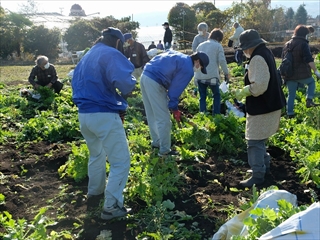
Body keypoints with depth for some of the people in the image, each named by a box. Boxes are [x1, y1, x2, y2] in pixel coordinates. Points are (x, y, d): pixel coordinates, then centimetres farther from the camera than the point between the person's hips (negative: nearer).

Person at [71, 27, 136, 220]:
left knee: (96, 155, 29)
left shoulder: (86, 57, 18)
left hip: (84, 114, 9)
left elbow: (77, 83, 27)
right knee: (120, 161, 2)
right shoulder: (112, 55, -10)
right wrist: (131, 84, -5)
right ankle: (111, 207, 4)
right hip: (105, 115, -9)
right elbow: (124, 82, -26)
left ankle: (94, 193, 43)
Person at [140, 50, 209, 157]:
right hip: (154, 82, -10)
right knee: (163, 119, -1)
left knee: (152, 115, 21)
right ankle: (165, 151, 7)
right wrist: (174, 108, 5)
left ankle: (156, 142, 34)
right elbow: (175, 89, -6)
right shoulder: (188, 69, -6)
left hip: (145, 76, 10)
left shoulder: (179, 56, 21)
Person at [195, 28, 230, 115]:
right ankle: (216, 114, 12)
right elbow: (222, 61, -7)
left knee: (202, 97, 13)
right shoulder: (218, 46, 1)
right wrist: (226, 73, 3)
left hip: (199, 76, 4)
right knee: (216, 95, 14)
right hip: (212, 76, -4)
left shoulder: (200, 45, 16)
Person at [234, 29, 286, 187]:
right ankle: (264, 165, 35)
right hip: (269, 104, 11)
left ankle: (258, 176, 3)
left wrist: (242, 92, -15)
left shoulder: (258, 58, -22)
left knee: (254, 142, -3)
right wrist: (246, 90, 15)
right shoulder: (265, 52, 11)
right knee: (259, 140, 22)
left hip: (262, 108, -11)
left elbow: (259, 85, -29)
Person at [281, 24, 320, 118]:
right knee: (311, 82, 22)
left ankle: (290, 114, 11)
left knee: (291, 94, 11)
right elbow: (309, 60, -17)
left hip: (289, 74, 5)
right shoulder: (303, 44, -8)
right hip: (302, 73, -5)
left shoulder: (287, 44, 13)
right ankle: (309, 100, 6)